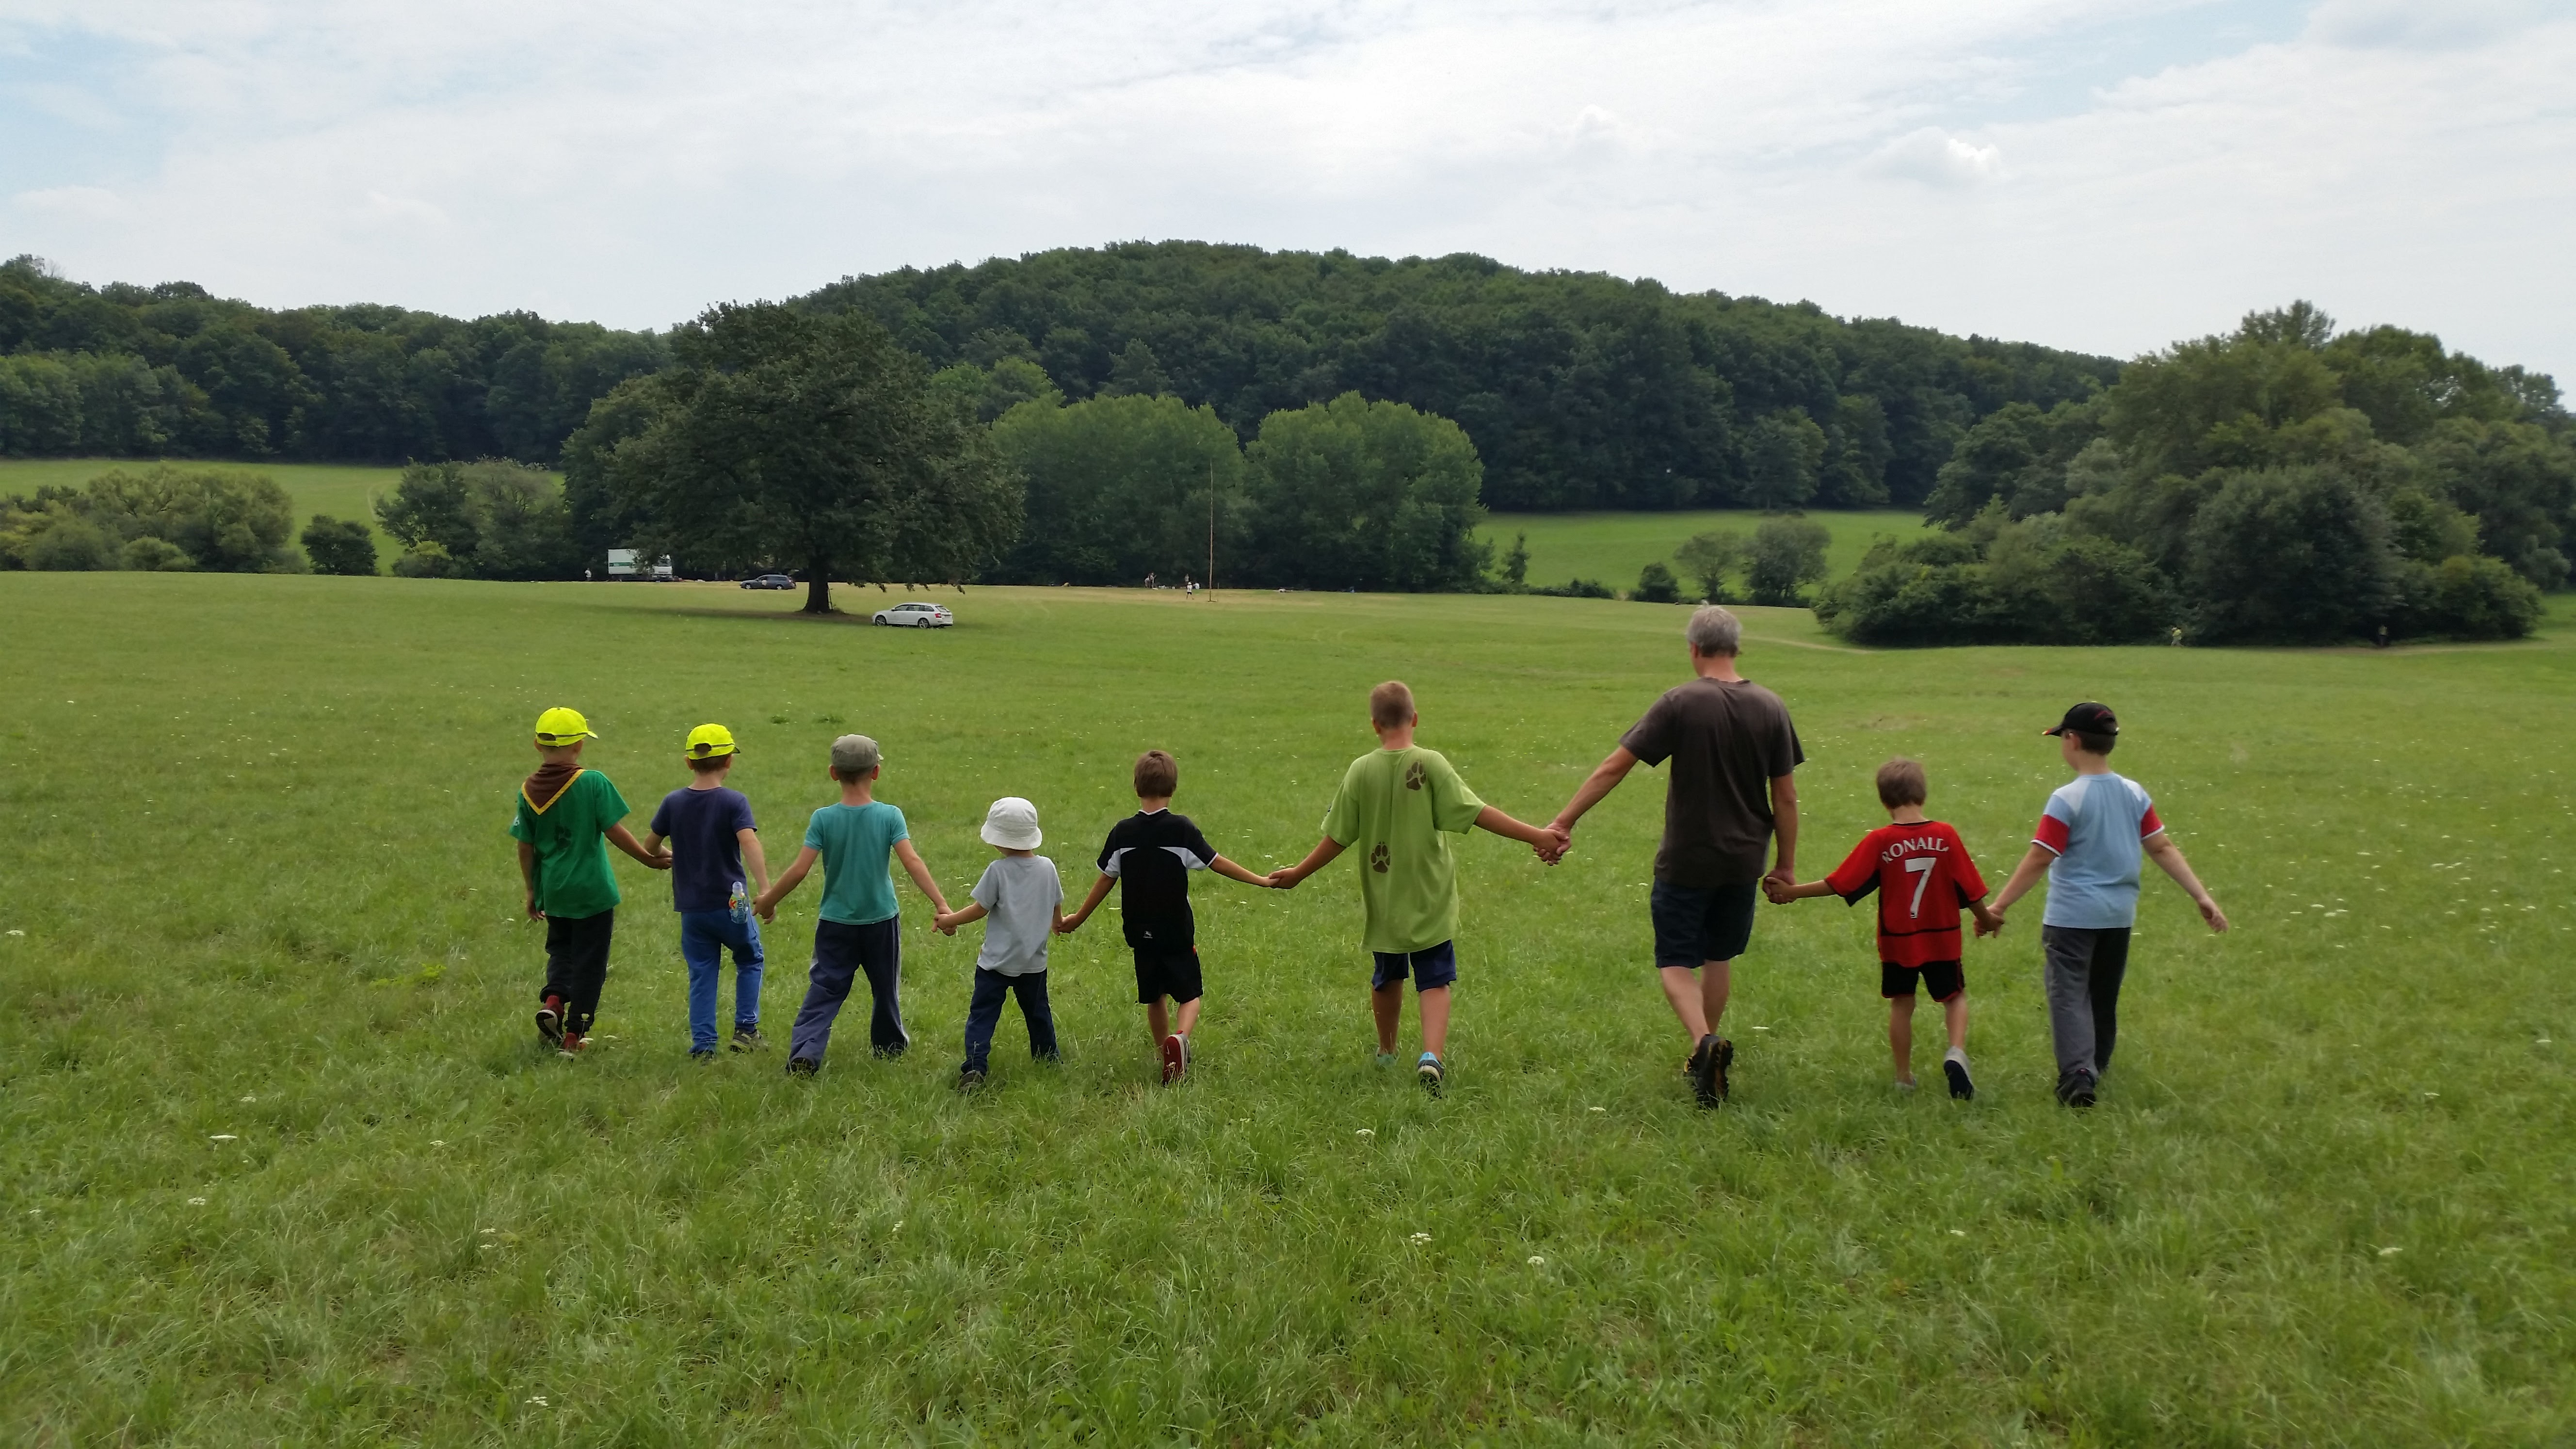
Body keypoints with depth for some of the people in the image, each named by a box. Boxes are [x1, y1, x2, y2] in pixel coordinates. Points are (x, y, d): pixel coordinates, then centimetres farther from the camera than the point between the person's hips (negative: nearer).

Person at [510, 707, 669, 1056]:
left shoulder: (528, 790, -1)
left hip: (553, 892, 4)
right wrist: (649, 859, 1)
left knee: (561, 949, 24)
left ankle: (552, 1000, -1)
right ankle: (574, 1035, 10)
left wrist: (532, 891, 16)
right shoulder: (593, 783, -14)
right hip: (592, 890, -4)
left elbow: (525, 847, 4)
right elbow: (614, 831, -13)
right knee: (589, 962, 7)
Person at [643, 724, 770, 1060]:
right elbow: (749, 843, -26)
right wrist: (764, 889, -33)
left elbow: (649, 845, 12)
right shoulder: (734, 802, -11)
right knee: (750, 960, 18)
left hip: (692, 907, 3)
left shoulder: (673, 802, 2)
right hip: (731, 903, -3)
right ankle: (746, 1030, 12)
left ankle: (702, 1045, 6)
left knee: (701, 976, 10)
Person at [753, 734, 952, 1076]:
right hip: (881, 921, 0)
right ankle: (890, 1043, 36)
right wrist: (941, 904, -22)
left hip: (835, 923, 0)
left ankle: (805, 1052, -14)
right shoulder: (890, 816, -11)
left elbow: (799, 870, -12)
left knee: (824, 991, 2)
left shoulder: (823, 819, -10)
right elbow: (912, 862, -20)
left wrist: (767, 901, 2)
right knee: (886, 988, 19)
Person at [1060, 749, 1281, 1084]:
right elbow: (1217, 864, -8)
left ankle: (1170, 1060, 27)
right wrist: (1260, 880, 2)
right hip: (1177, 930, -3)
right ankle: (1179, 1039, -22)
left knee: (1154, 997, 17)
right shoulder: (1181, 829, -12)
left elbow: (1106, 880, 2)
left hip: (1140, 932, 3)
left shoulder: (1122, 832, -4)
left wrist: (1078, 918, 15)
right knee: (1189, 994, 7)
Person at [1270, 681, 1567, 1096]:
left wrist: (1298, 873, 13)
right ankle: (1432, 1055, -19)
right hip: (1430, 899, -3)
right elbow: (1477, 813, -16)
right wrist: (1536, 836, -14)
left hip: (1384, 902, 3)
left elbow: (1337, 838, -1)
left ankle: (1386, 1052, 38)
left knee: (1387, 978, 21)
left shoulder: (1360, 771, -5)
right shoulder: (1430, 764, -12)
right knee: (1435, 981, 2)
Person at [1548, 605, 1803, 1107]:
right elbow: (1786, 796, 2)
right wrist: (1787, 864, 11)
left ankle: (1705, 1041, -18)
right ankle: (1707, 1057, 30)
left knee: (1676, 962, 6)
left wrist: (1565, 820, -9)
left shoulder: (1680, 703, -13)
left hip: (1687, 861, -4)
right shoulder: (1770, 707, -2)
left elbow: (1615, 767, -14)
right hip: (1744, 860, 4)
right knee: (1719, 958, 20)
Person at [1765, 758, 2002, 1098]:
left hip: (1897, 941, 0)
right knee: (1955, 996, 16)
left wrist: (1792, 891, -5)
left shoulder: (1879, 841, -13)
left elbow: (1838, 884, -13)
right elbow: (1970, 888, -4)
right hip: (1941, 938, 0)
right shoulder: (1946, 835, -10)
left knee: (1901, 1004, 14)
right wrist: (1986, 918, 15)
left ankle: (1904, 1077, 19)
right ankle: (1957, 1052, -8)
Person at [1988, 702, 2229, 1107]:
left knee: (2069, 994, -5)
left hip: (2072, 916, -6)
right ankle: (2096, 1067, 34)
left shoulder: (2066, 799, -16)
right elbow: (2164, 849, 2)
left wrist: (1998, 906, -13)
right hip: (2119, 915, 6)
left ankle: (2078, 1074, -20)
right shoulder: (2135, 794, 2)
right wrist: (2202, 896, 7)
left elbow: (2038, 860, -17)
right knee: (2103, 996, 20)